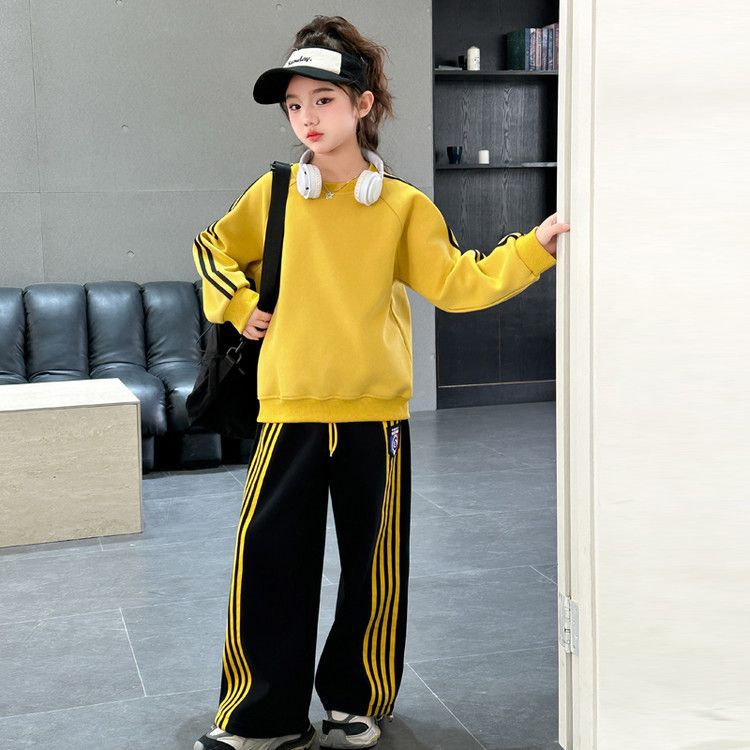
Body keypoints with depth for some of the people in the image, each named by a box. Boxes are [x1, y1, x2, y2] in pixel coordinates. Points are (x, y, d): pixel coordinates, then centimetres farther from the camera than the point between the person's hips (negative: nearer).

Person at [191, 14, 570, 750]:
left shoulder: (403, 206, 0)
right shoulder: (274, 193, 3)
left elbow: (458, 283, -3)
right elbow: (212, 247, 18)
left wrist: (533, 247, -13)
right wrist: (238, 305, 3)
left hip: (374, 415, 0)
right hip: (291, 412, 1)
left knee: (372, 565, 9)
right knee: (267, 559, 2)